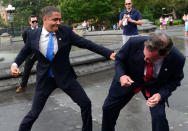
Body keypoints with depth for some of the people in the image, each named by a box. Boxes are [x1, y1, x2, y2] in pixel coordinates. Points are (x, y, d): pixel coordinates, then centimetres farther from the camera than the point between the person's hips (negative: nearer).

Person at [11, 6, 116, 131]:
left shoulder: (66, 31, -11)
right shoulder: (33, 34, -8)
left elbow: (87, 44, -13)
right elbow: (25, 51, 11)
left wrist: (109, 53, -20)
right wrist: (15, 64, -5)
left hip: (65, 76, 1)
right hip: (45, 78, 0)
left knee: (86, 103, 2)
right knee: (34, 113, 4)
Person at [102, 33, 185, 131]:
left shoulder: (177, 59, -31)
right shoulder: (134, 43, -33)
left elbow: (175, 80, -11)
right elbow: (119, 59, -13)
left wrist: (161, 95, -28)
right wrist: (121, 75, -33)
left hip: (155, 85, -1)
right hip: (130, 78, 1)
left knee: (159, 116, -20)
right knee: (108, 108, 10)